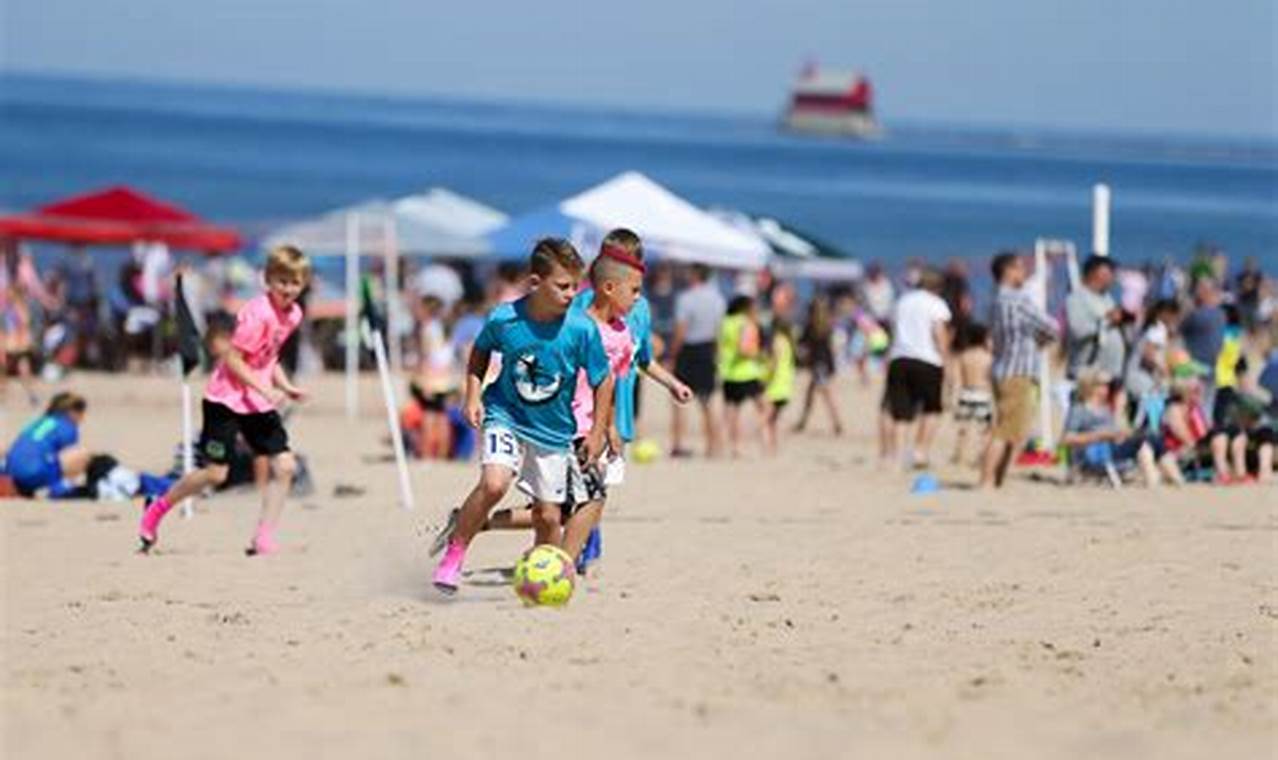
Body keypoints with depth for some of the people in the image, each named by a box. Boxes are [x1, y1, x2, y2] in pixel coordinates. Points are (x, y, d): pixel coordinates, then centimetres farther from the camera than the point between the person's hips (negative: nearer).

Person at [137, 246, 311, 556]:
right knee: (215, 472, -6)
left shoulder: (293, 314, 5)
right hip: (226, 398, -8)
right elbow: (233, 360, -21)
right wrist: (265, 390, -24)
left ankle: (264, 539, 0)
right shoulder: (258, 314, -21)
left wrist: (286, 387, 6)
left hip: (258, 402, 8)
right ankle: (157, 509, 17)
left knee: (285, 466, -4)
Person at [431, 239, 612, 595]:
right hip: (506, 417, -1)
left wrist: (598, 431, -1)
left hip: (554, 431, 1)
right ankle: (455, 552, -8)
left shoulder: (582, 329, -17)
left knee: (548, 516, 4)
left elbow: (603, 379, -3)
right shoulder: (503, 319, -17)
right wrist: (473, 397, -4)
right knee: (493, 483, -26)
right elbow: (480, 352, 6)